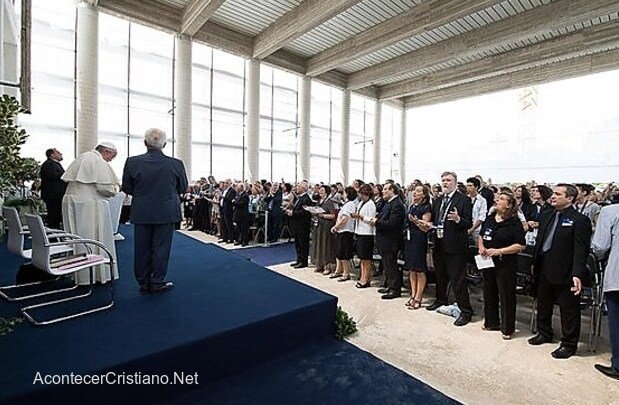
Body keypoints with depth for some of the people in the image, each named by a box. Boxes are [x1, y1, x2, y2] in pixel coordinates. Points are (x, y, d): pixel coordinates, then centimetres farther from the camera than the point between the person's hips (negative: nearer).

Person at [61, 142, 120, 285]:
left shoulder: (81, 157, 14)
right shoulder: (100, 162, -12)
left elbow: (68, 180, 17)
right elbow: (105, 187, -19)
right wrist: (114, 189, 0)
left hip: (71, 202, 8)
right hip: (90, 205, -8)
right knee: (96, 238, 1)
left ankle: (77, 274, 24)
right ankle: (99, 273, 8)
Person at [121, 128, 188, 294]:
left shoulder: (132, 162, -8)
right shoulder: (176, 164, -11)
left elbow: (127, 188, 1)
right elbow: (183, 188, 1)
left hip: (141, 213, 2)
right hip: (166, 213, -1)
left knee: (142, 248, 13)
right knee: (161, 247, 8)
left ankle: (143, 283, 24)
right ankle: (157, 282, 16)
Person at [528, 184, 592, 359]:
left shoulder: (579, 220, -12)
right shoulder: (546, 218, 9)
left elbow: (581, 250, -18)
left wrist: (577, 275, -25)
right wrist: (535, 264, 13)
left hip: (564, 273, -7)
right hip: (544, 271, 7)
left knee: (569, 310, 9)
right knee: (543, 304, 20)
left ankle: (569, 344, 25)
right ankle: (544, 333, 39)